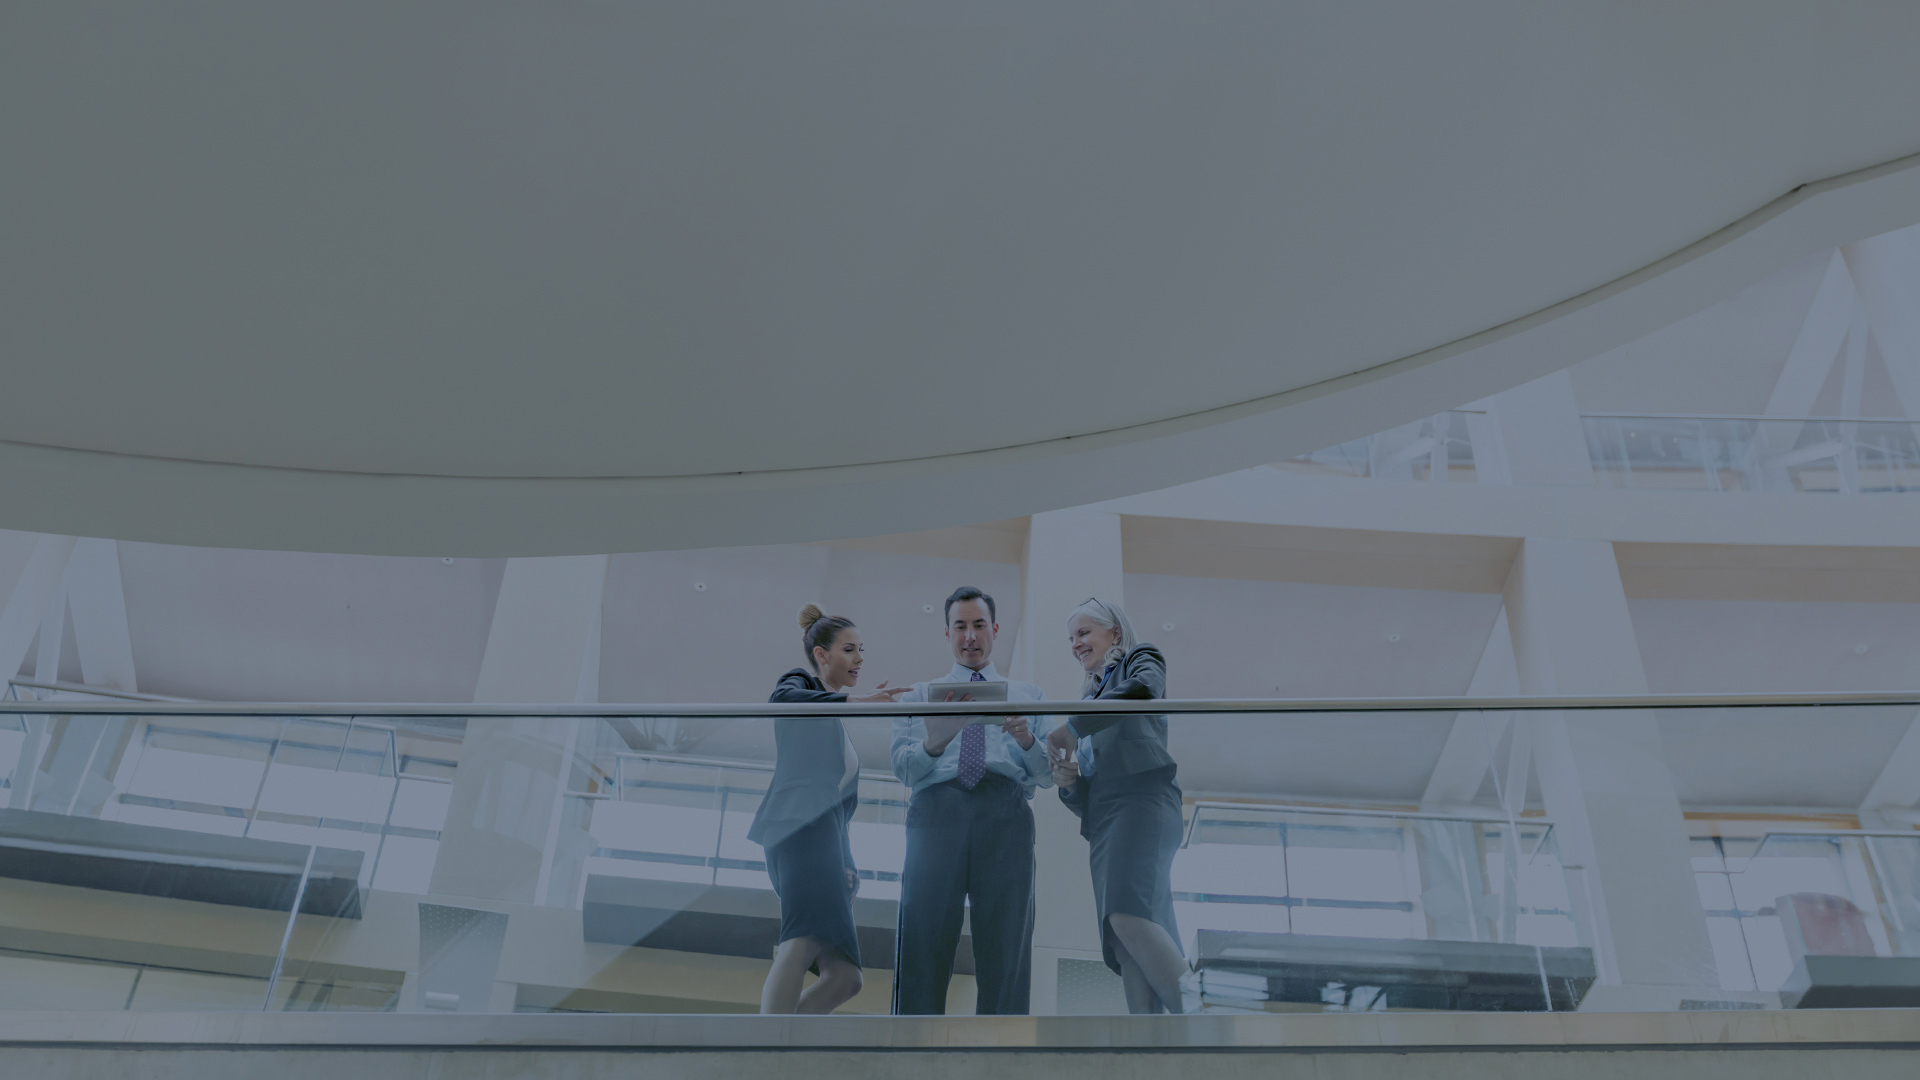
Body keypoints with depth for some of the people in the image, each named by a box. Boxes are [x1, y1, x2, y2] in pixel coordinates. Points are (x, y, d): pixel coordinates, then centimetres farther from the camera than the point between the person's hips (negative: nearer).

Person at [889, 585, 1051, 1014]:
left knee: (1005, 945, -6)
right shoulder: (921, 694, 25)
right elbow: (902, 767, 9)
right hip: (936, 809, 0)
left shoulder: (1027, 695, 25)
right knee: (924, 945, -9)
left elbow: (1048, 775, 14)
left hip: (1005, 817, 1)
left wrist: (1027, 739, -8)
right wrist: (933, 744, -13)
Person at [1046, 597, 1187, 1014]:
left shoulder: (1140, 660, 16)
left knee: (1127, 913, -30)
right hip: (1102, 821, 7)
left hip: (1143, 797, -7)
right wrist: (1067, 780, 5)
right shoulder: (1092, 695, 34)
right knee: (1127, 949, -10)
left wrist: (1071, 728, -11)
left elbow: (1143, 691, -13)